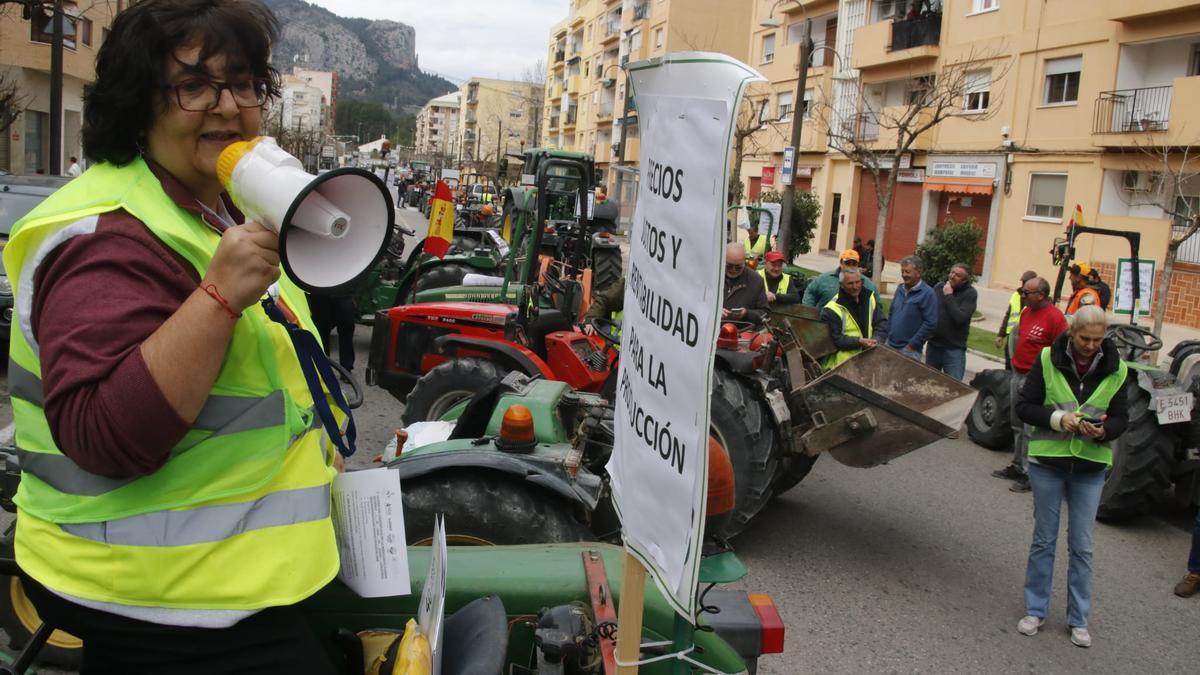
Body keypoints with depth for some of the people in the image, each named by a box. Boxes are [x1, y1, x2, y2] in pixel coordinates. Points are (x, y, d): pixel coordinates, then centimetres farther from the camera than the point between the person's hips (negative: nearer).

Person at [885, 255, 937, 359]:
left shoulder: (927, 293, -12)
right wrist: (888, 336, 10)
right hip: (890, 346, 7)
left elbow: (930, 323, -16)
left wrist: (912, 345, -15)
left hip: (909, 350, -7)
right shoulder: (900, 289, 10)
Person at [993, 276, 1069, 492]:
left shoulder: (1054, 316, -15)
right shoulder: (1026, 312, 11)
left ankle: (1029, 474, 2)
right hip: (1018, 375, 9)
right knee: (1018, 426, 18)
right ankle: (1017, 465, 29)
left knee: (1030, 430, -5)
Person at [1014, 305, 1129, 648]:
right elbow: (1024, 406, -5)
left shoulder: (1115, 369, -2)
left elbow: (1121, 418, 3)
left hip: (1090, 467, 1)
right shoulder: (1047, 359, -7)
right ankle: (1035, 610, 22)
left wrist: (1103, 431, -19)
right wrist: (1058, 418, -20)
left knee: (1082, 546, 7)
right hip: (1048, 461, -1)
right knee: (1044, 540, 9)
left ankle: (1078, 619, 20)